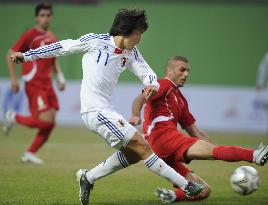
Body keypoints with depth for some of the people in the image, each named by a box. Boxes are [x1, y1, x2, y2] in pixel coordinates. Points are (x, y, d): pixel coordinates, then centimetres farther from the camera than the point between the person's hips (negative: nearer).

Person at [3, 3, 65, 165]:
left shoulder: (52, 38, 13)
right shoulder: (29, 35, -8)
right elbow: (11, 55, -6)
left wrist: (60, 76, 11)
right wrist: (14, 79, -11)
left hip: (47, 84, 7)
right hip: (34, 85, -7)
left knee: (50, 123, 2)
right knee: (45, 121, -16)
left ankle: (30, 153, 15)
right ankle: (13, 117, 6)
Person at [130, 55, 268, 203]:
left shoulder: (180, 99, 31)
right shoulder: (164, 85, 6)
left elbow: (195, 132, 27)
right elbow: (140, 98, -13)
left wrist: (220, 149, 17)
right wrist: (136, 116, -35)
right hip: (164, 136, -9)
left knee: (204, 191, 2)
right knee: (212, 151, -28)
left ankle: (173, 195, -20)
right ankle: (254, 156, -42)